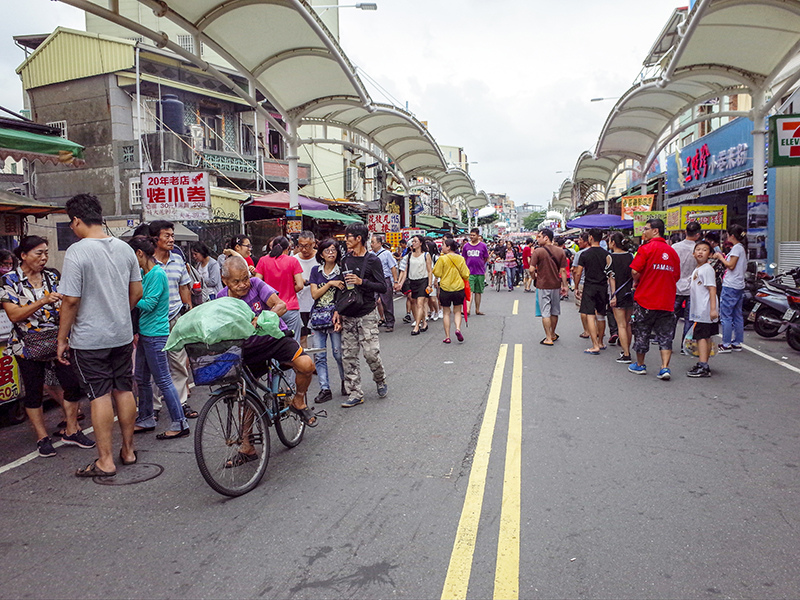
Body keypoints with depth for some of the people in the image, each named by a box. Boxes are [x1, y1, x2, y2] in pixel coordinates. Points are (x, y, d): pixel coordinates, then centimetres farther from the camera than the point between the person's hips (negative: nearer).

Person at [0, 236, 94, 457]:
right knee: (34, 392, 7)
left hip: (58, 341, 3)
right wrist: (44, 301, -26)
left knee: (73, 384, 0)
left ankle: (71, 431, 16)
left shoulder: (52, 276, 6)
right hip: (29, 345, -3)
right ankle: (42, 438, 20)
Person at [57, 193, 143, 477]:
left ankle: (105, 461, 8)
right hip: (123, 334, 6)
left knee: (100, 395, 0)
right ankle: (128, 451, 24)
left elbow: (71, 300, -16)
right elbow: (137, 292, 9)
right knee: (124, 390, 12)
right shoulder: (125, 248, 3)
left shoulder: (77, 252, -15)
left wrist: (61, 339, -6)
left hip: (89, 339, -6)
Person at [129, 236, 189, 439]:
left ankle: (180, 424, 2)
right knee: (141, 379, 16)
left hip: (156, 334, -10)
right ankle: (146, 420, 29)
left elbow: (149, 304, -19)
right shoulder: (145, 273, 12)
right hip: (145, 333, 10)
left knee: (163, 380, -5)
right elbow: (139, 298, 15)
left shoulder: (157, 274, -15)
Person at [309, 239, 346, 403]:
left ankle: (345, 382, 21)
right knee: (319, 355, 1)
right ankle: (325, 389, 8)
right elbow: (314, 294, 1)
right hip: (318, 316, 3)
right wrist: (330, 284, -11)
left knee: (338, 353, -2)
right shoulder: (316, 270, 9)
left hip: (335, 315, -3)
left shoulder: (341, 271, 2)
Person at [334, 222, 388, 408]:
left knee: (371, 352, -8)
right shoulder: (346, 260, 12)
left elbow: (383, 287, -7)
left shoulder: (372, 260, -4)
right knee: (348, 356, 3)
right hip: (348, 315, 5)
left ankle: (381, 380, 21)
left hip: (367, 314, -5)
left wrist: (362, 282, -19)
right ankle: (355, 394, 11)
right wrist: (337, 310, 9)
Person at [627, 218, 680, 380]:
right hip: (666, 301, 4)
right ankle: (665, 367, 0)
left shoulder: (646, 248, -10)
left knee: (641, 332, 10)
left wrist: (636, 282, 2)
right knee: (665, 335, 8)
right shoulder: (672, 251, 7)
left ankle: (640, 365, 22)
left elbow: (635, 271, -17)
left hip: (645, 298, -4)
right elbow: (676, 277, 14)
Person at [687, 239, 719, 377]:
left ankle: (703, 367, -13)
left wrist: (713, 309, -24)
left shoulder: (707, 269, -11)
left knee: (701, 336, -11)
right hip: (698, 311, 9)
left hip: (705, 311, -9)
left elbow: (712, 289, -18)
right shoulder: (696, 270, 18)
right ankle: (704, 365, 20)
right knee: (706, 337, 14)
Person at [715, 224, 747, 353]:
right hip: (739, 285, 10)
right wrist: (723, 258, 15)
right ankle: (737, 343, 17)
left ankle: (726, 344, -4)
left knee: (725, 315, -6)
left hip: (730, 286, -10)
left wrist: (721, 257, -3)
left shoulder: (737, 247, -12)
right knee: (737, 315, 12)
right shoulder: (743, 248, 16)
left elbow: (731, 265, -16)